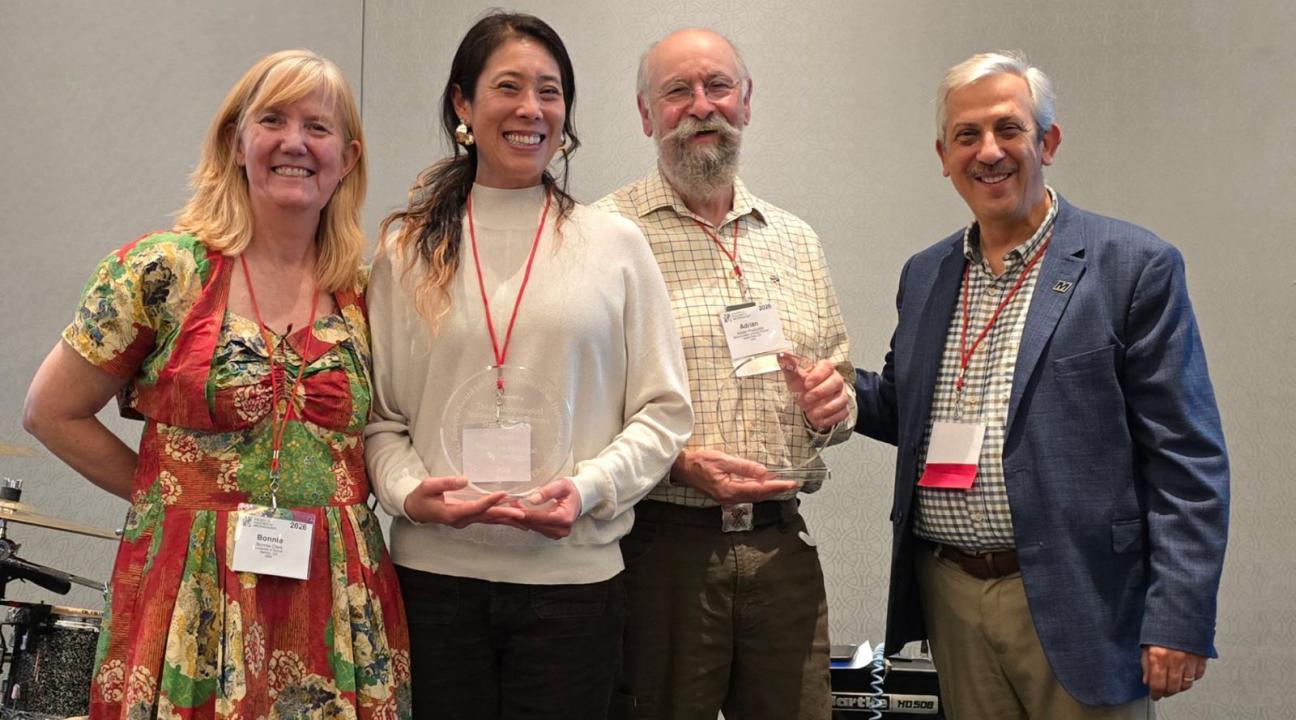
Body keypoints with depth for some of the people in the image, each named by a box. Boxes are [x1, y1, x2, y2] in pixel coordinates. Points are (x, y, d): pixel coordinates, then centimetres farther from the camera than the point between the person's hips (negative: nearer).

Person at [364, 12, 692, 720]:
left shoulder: (615, 245, 5)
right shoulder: (408, 249, 7)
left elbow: (663, 411, 4)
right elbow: (379, 415, 8)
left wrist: (589, 487, -12)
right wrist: (410, 492, -11)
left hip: (573, 574, 0)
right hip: (435, 572, 1)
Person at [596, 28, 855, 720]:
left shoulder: (796, 241, 14)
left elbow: (838, 384, 22)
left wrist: (834, 406, -1)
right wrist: (677, 462, -20)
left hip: (781, 547, 5)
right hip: (657, 548, -4)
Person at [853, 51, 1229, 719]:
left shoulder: (1134, 266, -6)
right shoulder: (924, 274, 11)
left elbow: (1187, 461, -8)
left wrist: (1180, 620, -14)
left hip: (1074, 608, -5)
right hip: (950, 595, 5)